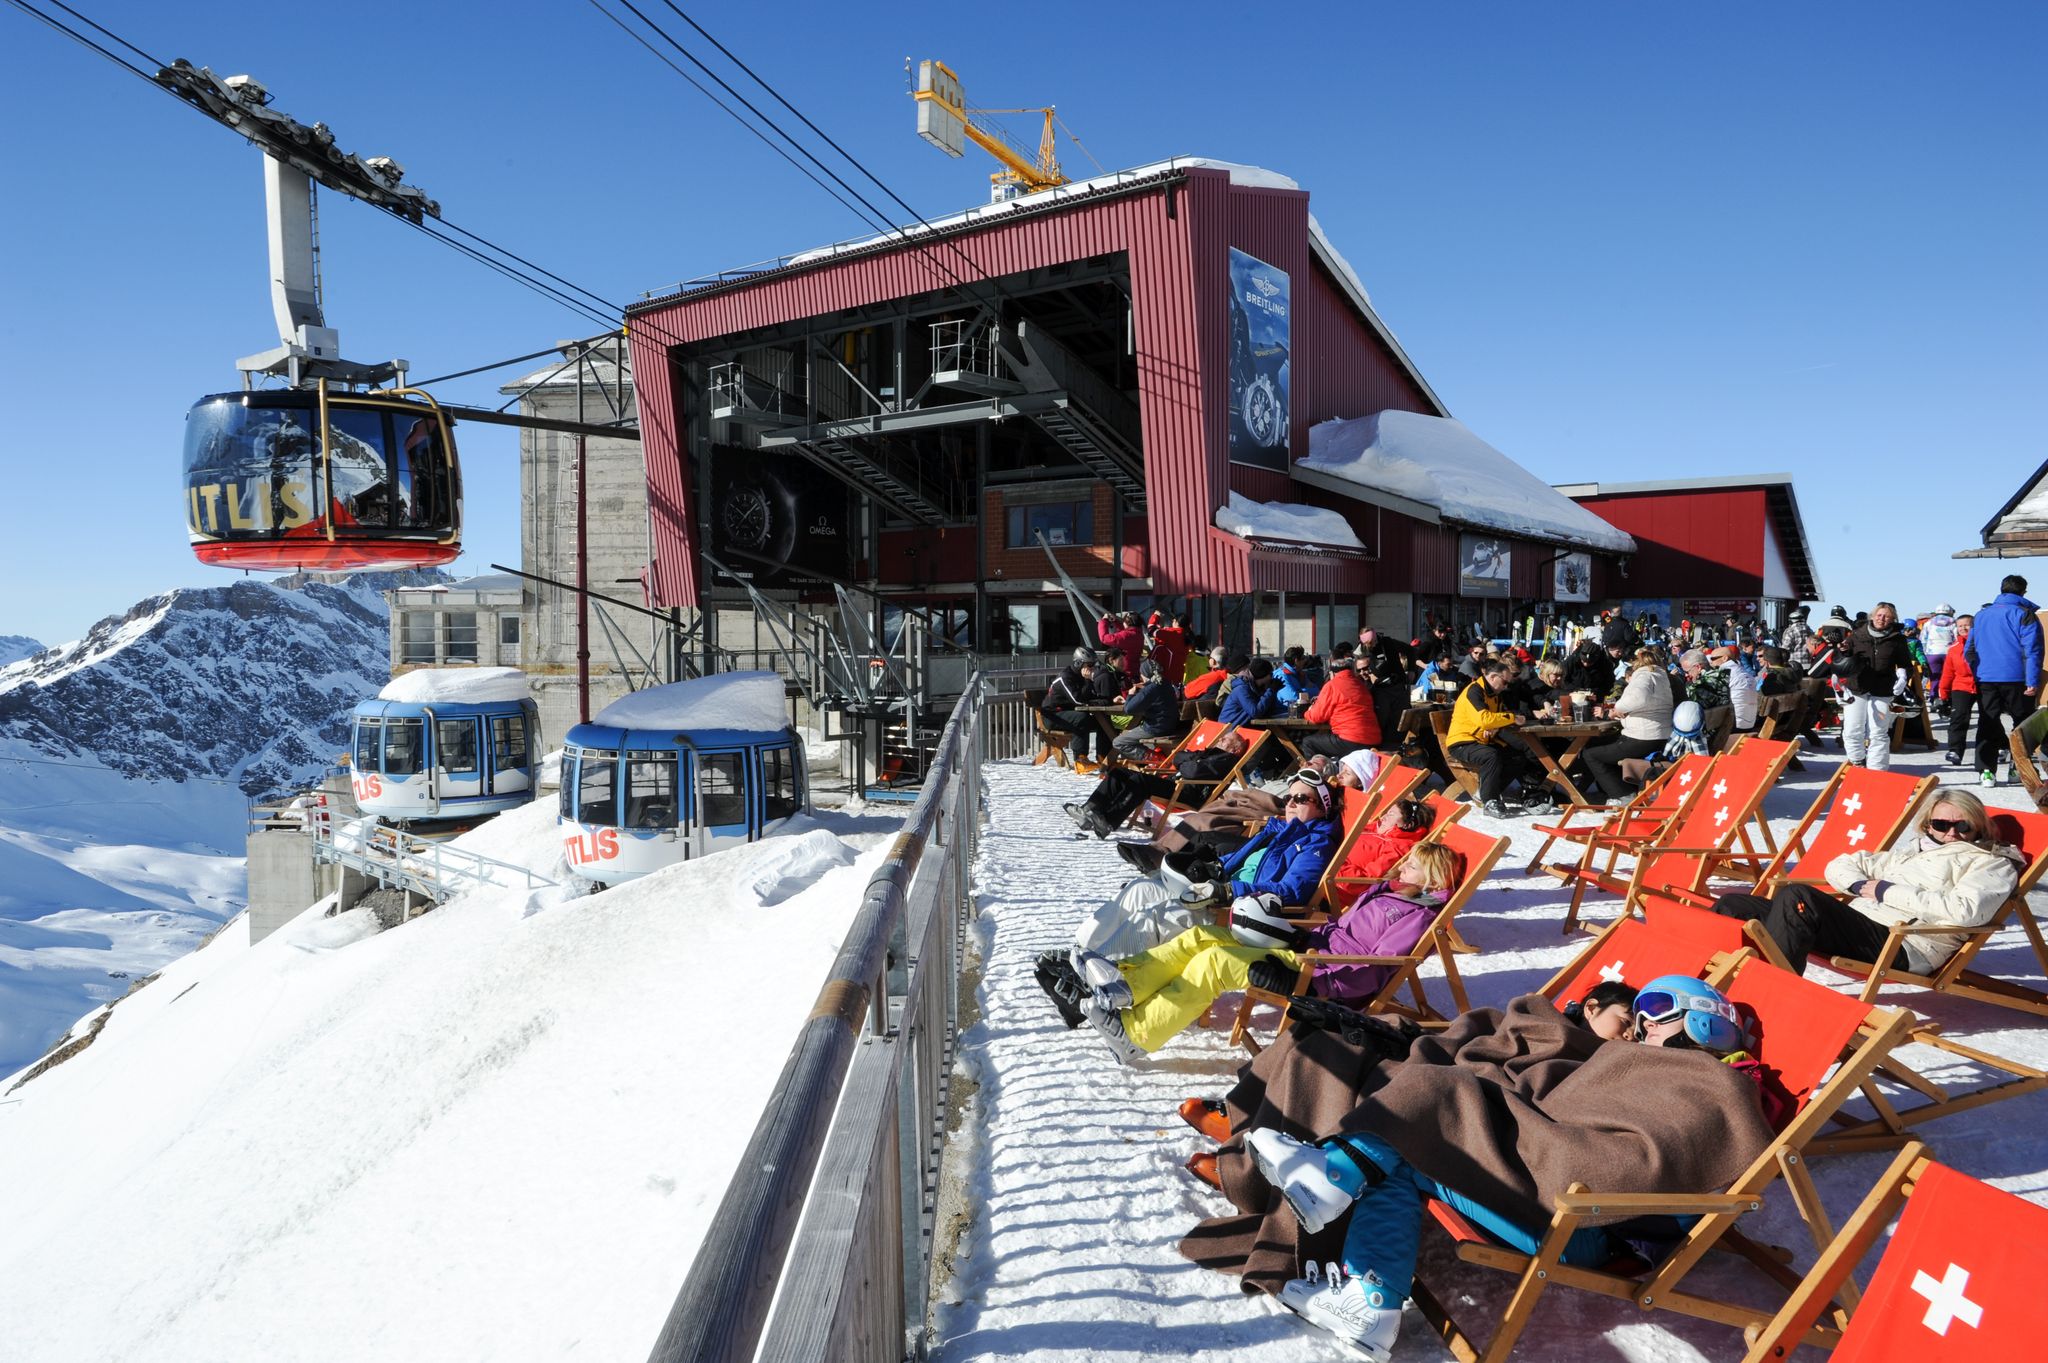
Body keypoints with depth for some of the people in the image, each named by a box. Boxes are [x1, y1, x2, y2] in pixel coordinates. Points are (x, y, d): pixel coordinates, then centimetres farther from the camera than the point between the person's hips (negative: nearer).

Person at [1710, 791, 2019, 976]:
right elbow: (1839, 865, 31)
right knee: (1733, 905, -6)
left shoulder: (1993, 865, 11)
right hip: (1855, 924, 8)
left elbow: (1964, 910, -10)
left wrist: (1887, 891, -5)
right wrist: (1863, 886, 8)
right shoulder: (1912, 853, 30)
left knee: (1797, 898, -34)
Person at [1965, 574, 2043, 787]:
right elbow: (2032, 650, -12)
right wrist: (2033, 682, -15)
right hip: (2016, 680, -4)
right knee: (2023, 725, 9)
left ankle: (1985, 771, -1)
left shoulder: (1981, 615, 11)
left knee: (1987, 725, 5)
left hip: (1985, 680, 4)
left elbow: (1969, 651, 15)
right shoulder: (2024, 614, -4)